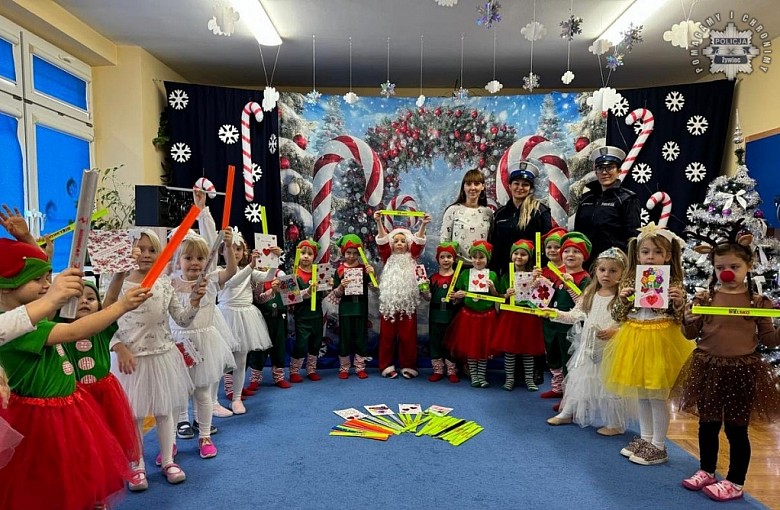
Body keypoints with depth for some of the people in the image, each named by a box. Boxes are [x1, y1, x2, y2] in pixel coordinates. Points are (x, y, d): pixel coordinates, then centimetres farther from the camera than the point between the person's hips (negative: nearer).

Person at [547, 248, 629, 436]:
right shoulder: (589, 294, 6)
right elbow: (576, 315, 7)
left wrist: (614, 332, -26)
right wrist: (555, 314, -2)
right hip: (587, 347, 6)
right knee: (577, 379, 15)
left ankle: (615, 424, 20)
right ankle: (567, 413, 32)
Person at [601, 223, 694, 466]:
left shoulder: (673, 283, -7)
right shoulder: (630, 281, 3)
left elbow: (681, 319, -5)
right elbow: (618, 316, 4)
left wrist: (679, 302, -23)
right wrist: (623, 299, -14)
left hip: (660, 341, -4)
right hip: (634, 340, 5)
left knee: (657, 395, 2)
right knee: (640, 393, 16)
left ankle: (658, 446, 17)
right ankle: (645, 438, 32)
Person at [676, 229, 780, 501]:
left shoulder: (758, 302, -1)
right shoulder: (704, 298, 0)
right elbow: (691, 334, 5)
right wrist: (688, 321, -16)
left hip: (743, 369, -2)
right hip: (708, 367, 2)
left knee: (737, 428, 8)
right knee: (708, 424, 14)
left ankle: (735, 482, 23)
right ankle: (707, 471, 32)